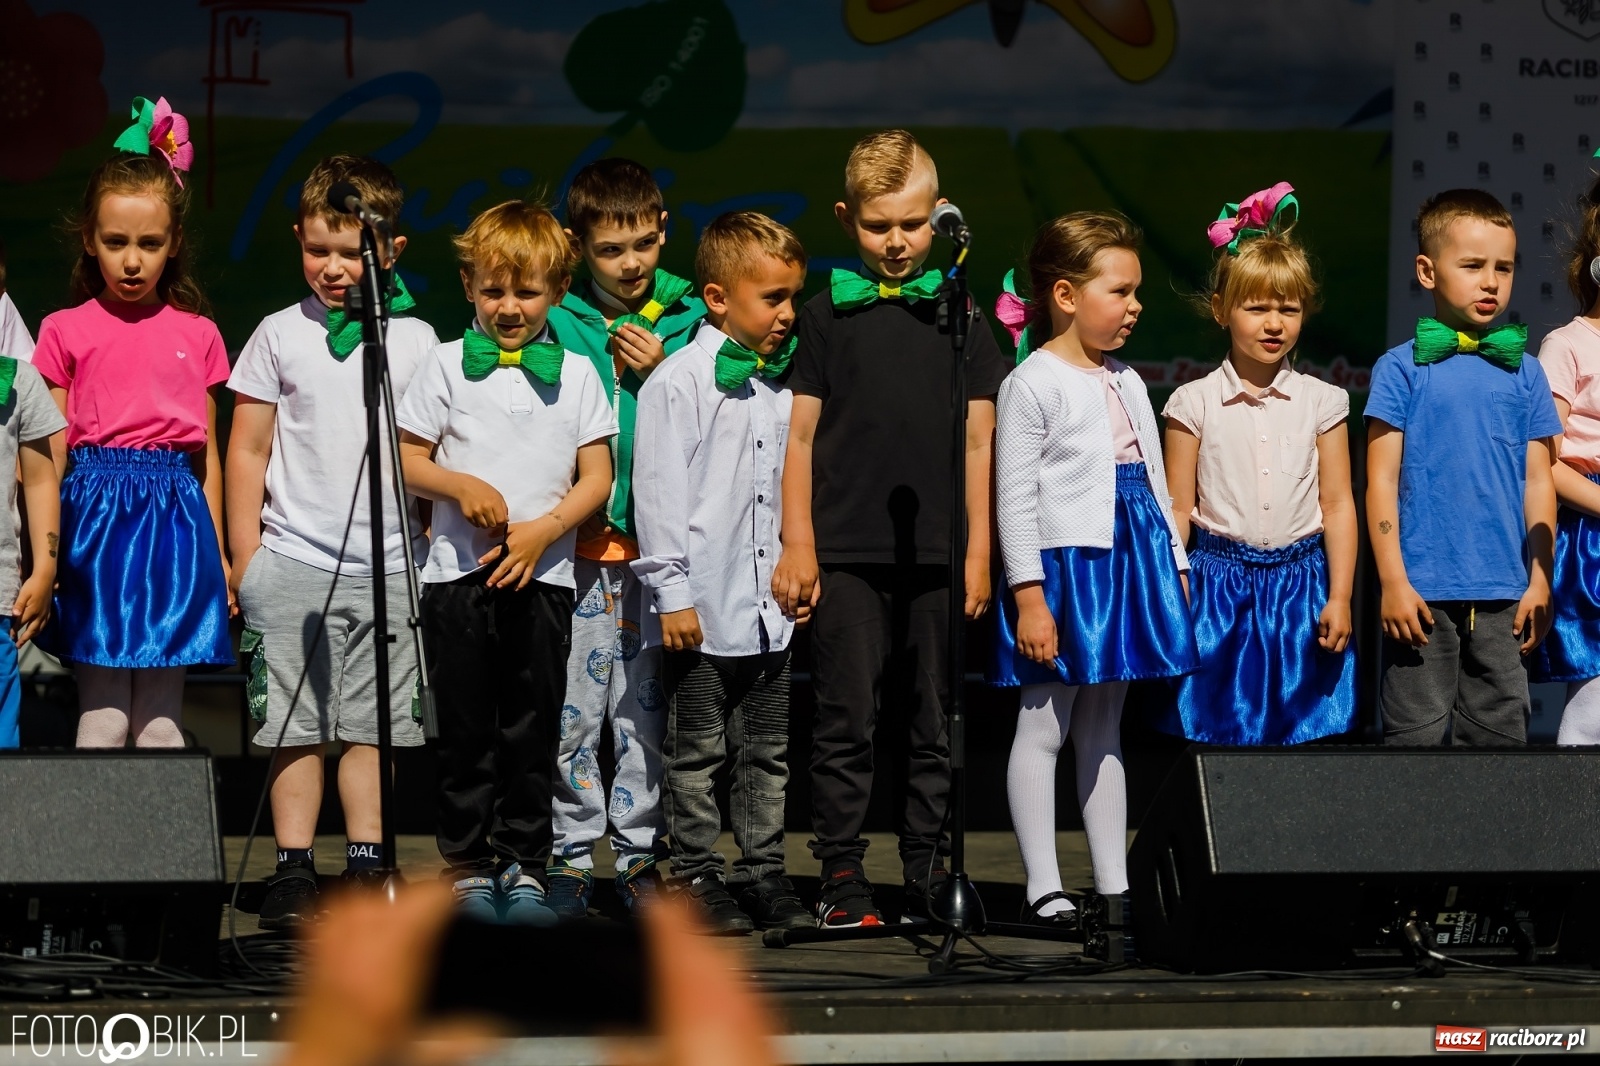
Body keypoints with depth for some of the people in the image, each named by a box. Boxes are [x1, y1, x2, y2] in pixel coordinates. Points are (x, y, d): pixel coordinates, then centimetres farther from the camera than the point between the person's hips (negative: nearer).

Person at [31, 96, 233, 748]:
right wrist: (47, 551, -4)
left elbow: (208, 454, 14)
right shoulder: (65, 333, 4)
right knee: (103, 714, -4)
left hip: (174, 520, 2)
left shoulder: (197, 337, 10)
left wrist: (217, 551, 13)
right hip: (94, 515, -2)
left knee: (160, 716, 3)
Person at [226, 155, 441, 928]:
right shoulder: (281, 336, 4)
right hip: (293, 562, -1)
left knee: (372, 725, 4)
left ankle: (366, 866, 11)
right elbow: (247, 451, 6)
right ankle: (293, 874, 2)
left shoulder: (416, 341, 7)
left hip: (388, 563, 1)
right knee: (298, 726, -2)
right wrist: (244, 560, 2)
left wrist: (437, 547, 10)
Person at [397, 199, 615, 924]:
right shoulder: (448, 365, 6)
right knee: (465, 728, 2)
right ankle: (467, 864, 10)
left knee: (532, 730, 2)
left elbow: (597, 479, 5)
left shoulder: (574, 374, 7)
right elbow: (406, 461, 5)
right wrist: (461, 487, -13)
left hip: (543, 574, 0)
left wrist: (542, 530, -10)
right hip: (458, 572, 0)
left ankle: (524, 865, 10)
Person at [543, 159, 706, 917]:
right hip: (578, 541, -1)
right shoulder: (557, 319, 2)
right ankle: (572, 857, 9)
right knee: (575, 704, 0)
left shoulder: (688, 319, 6)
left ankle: (640, 854, 15)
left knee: (648, 704, 6)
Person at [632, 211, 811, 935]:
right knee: (698, 753, 1)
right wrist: (673, 593, -14)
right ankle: (698, 876, 7)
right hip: (706, 604, -6)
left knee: (768, 751, 10)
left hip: (773, 604, 6)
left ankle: (763, 873, 16)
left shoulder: (784, 386, 11)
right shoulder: (678, 383, -8)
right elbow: (660, 491, -11)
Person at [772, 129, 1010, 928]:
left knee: (929, 724, 6)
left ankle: (928, 877, 12)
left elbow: (978, 440, 10)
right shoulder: (827, 316, 4)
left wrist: (978, 549, 5)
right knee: (847, 718, -3)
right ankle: (843, 878, 1)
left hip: (933, 554, 2)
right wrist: (798, 544, -2)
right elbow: (801, 435, 4)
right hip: (846, 553, -2)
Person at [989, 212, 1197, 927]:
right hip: (1063, 565, -7)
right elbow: (1014, 497, -11)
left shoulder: (1126, 384, 15)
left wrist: (1175, 567, 15)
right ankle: (1043, 888, -3)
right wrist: (1028, 596, -16)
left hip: (1128, 562, 7)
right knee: (1043, 728, -3)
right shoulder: (1033, 384, -8)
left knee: (1102, 729, 11)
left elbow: (1154, 483, 20)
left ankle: (1114, 885, 13)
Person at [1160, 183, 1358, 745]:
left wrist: (1340, 598, -1)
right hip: (1220, 581, -1)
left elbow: (1337, 505, 5)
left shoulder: (1320, 402, 4)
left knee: (1297, 732, 2)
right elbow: (1178, 510, 3)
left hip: (1299, 583, 1)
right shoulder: (1196, 404, 0)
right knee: (1220, 733, -1)